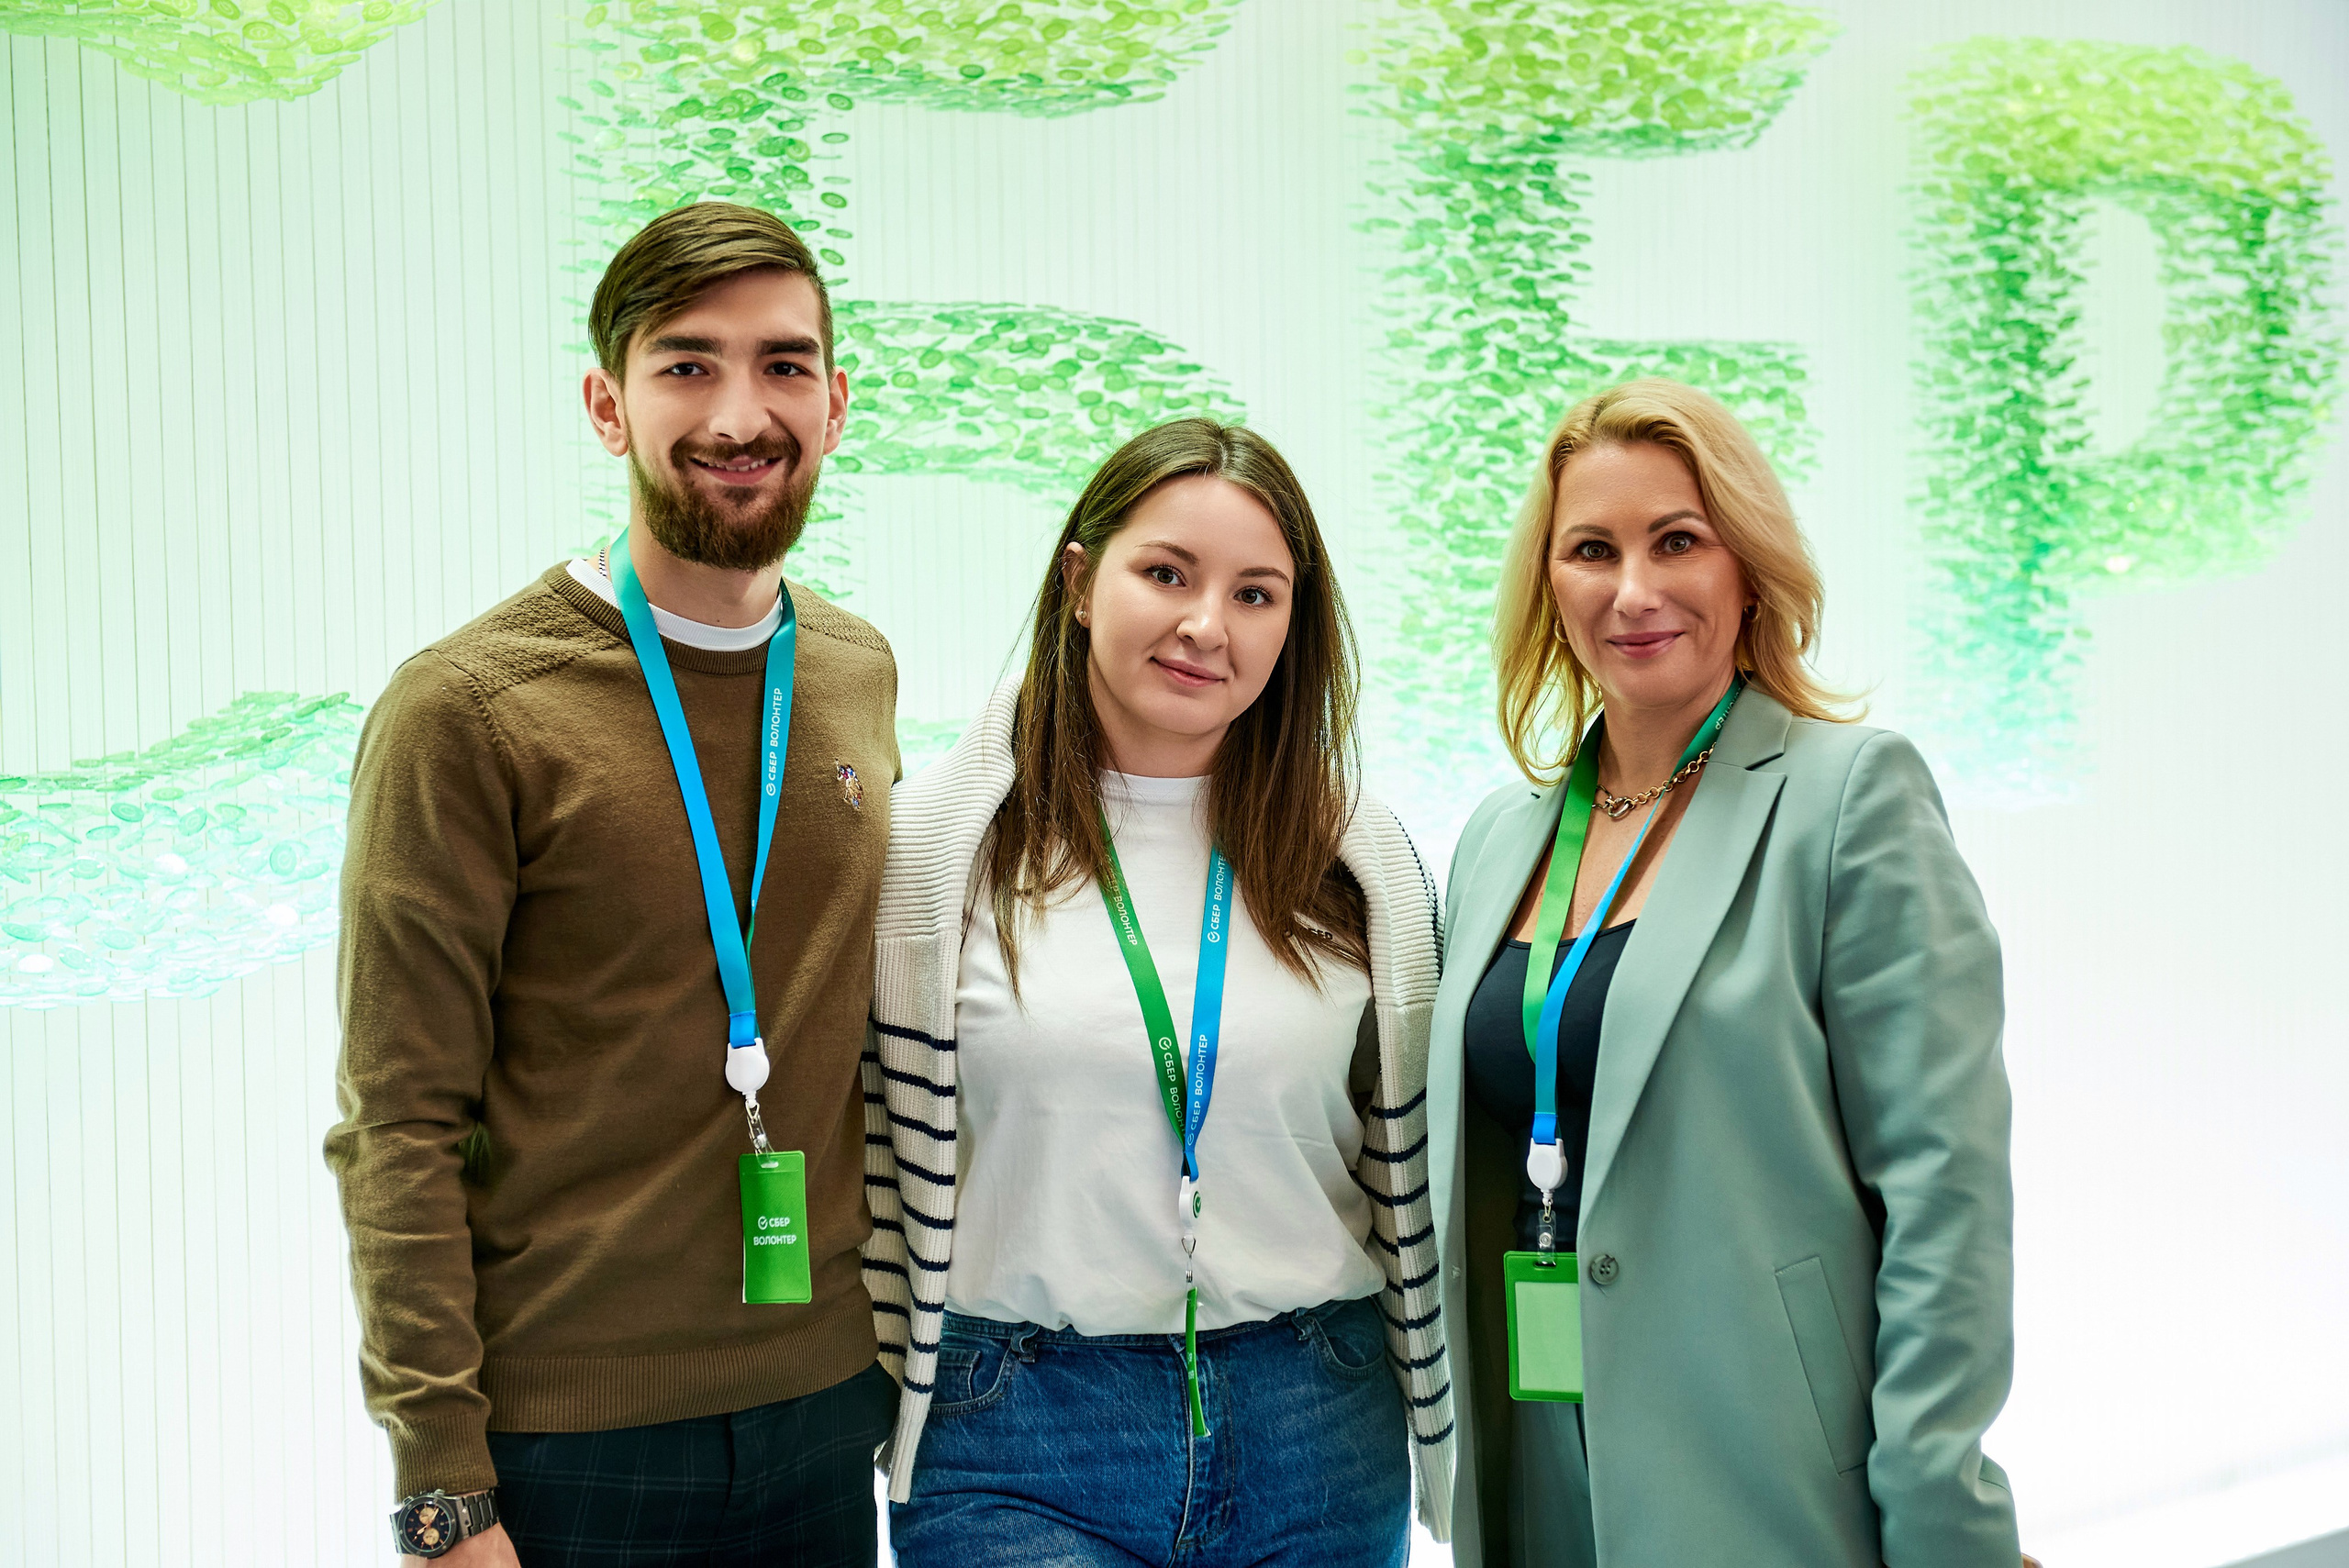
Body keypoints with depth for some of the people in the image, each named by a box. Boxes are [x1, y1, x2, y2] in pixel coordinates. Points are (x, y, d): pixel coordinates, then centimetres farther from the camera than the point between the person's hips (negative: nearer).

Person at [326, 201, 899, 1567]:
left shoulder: (860, 674, 5)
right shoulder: (467, 709, -12)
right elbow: (400, 1130, -12)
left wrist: (910, 1327, 10)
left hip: (832, 1399, 5)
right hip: (569, 1433, -5)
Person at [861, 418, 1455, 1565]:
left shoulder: (1361, 865, 5)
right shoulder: (936, 837, -3)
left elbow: (1415, 1186, 11)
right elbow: (883, 1150, 2)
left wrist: (1451, 1456, 12)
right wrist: (888, 1410, 2)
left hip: (1316, 1434, 3)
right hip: (1018, 1440, -2)